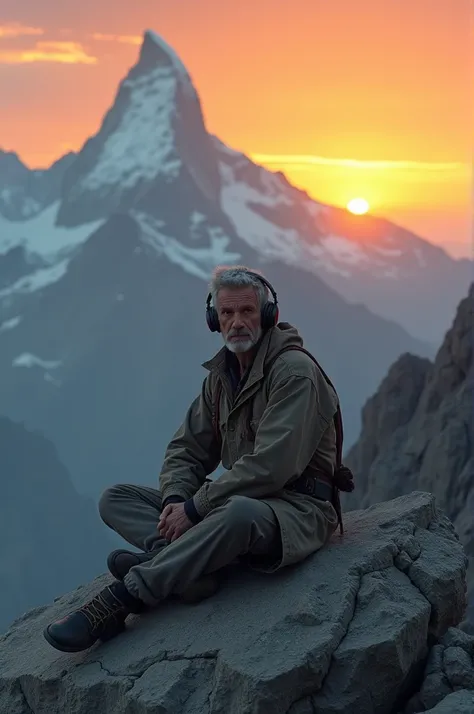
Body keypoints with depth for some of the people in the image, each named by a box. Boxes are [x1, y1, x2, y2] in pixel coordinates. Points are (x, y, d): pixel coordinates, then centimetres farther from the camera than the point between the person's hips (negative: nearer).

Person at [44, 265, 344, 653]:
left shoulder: (295, 370, -14)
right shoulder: (221, 375, 12)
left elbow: (270, 466, -23)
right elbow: (187, 449, 12)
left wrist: (194, 509, -21)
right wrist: (175, 500, -10)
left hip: (296, 507, -8)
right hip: (235, 500, 8)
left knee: (240, 512, -44)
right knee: (116, 498, -1)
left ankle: (121, 599, -36)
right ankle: (179, 563, -31)